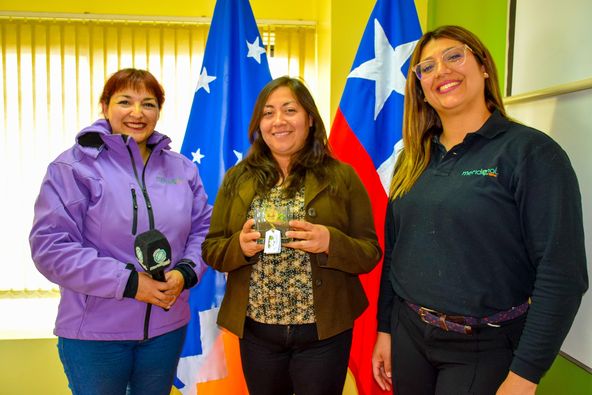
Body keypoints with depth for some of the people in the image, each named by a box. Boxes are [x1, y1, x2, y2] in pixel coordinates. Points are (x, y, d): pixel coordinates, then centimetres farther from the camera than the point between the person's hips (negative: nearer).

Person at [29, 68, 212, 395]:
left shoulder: (181, 168, 5)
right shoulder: (74, 166, -9)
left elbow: (203, 229, 8)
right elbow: (51, 246, -15)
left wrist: (185, 272, -12)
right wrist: (129, 282, -20)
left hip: (168, 327, 4)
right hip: (94, 332, -4)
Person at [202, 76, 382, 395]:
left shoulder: (341, 176, -3)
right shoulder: (237, 179, 4)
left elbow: (370, 253, -4)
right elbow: (211, 251, 3)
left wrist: (330, 242, -23)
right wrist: (240, 246, -17)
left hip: (323, 332, -2)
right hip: (256, 330, 3)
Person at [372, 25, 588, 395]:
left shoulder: (531, 151, -13)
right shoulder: (414, 159, 4)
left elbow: (562, 275, -16)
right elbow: (394, 251, 9)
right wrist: (385, 329, 9)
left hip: (485, 347, -5)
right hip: (408, 334, 5)